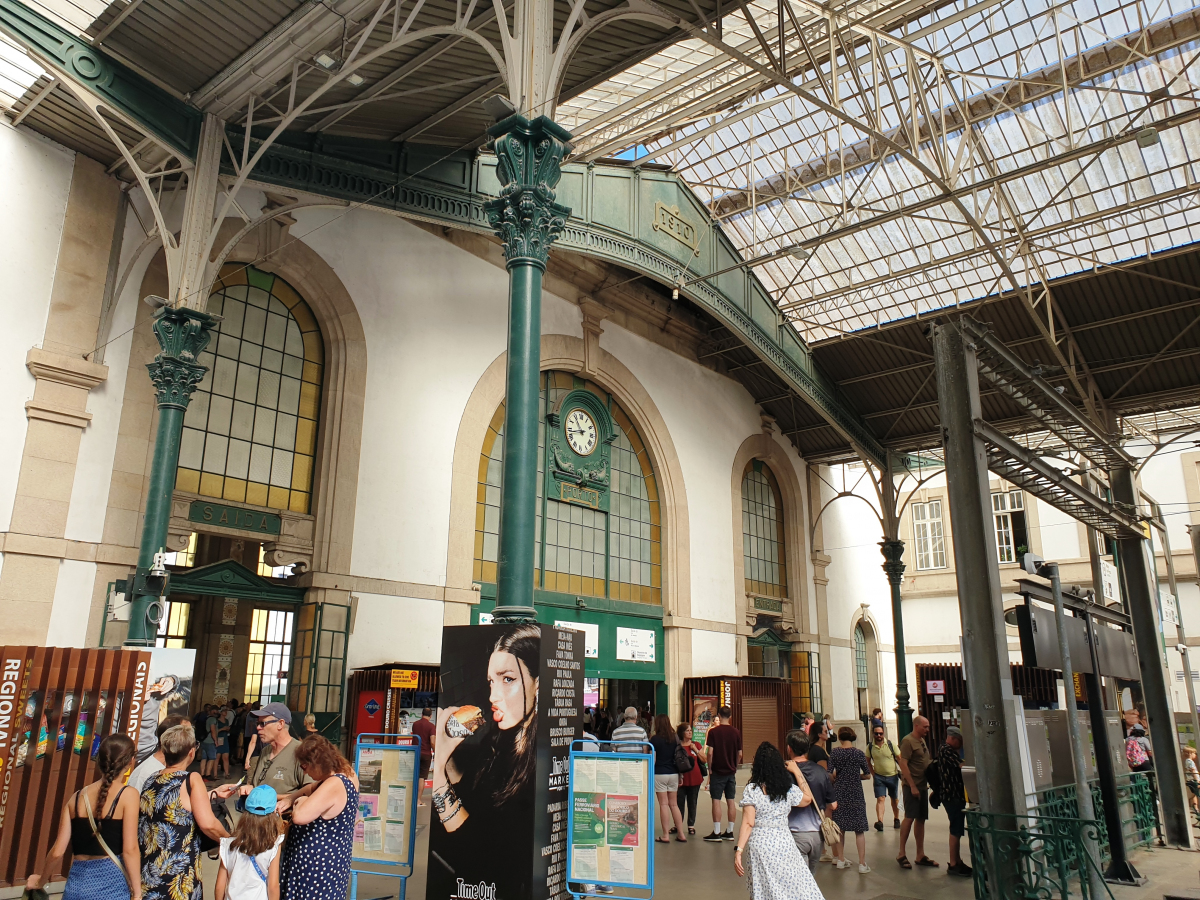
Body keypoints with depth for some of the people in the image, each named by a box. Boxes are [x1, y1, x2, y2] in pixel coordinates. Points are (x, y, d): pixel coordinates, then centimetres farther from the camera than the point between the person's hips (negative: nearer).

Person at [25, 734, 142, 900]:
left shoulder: (76, 797, 6)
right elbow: (130, 850, -12)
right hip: (110, 882, -4)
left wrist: (39, 880, 25)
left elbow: (58, 852, 6)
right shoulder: (128, 795, -8)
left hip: (77, 884, 5)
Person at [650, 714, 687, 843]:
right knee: (674, 804, 12)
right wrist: (681, 775, 15)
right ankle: (681, 834, 12)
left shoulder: (655, 739, -9)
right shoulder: (675, 738, 4)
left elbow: (652, 760, -9)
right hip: (673, 773, 5)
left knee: (663, 804, 0)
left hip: (659, 774, -4)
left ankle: (665, 835, 3)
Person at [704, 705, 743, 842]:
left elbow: (710, 753, -13)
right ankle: (730, 832, 14)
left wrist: (710, 769, -1)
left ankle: (716, 833, -1)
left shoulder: (713, 731, -10)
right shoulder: (736, 732, 2)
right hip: (731, 772, 4)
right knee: (730, 801, 9)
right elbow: (740, 754, 5)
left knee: (716, 800, -1)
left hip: (717, 771, -4)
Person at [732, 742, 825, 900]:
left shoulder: (751, 790, -9)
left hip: (759, 845, -2)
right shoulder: (789, 789, -1)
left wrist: (738, 850, -14)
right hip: (784, 844, 2)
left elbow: (748, 823, -14)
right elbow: (807, 799, 19)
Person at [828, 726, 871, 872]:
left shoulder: (834, 752, -3)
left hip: (839, 793, 2)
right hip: (855, 794, -2)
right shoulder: (859, 753, -7)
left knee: (840, 827, 13)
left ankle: (840, 860, 21)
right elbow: (867, 775, -1)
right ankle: (862, 863, 0)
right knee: (860, 829, 3)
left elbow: (829, 774, -6)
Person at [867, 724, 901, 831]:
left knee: (895, 799, 15)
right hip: (879, 777, 0)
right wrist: (873, 774, -1)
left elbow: (899, 759, -3)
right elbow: (868, 761, 8)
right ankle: (879, 821, -20)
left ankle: (896, 819, 34)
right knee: (880, 799, -12)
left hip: (893, 776, 1)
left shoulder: (891, 744, -10)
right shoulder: (870, 747, -6)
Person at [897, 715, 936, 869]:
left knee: (920, 819, 10)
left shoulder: (921, 740, 15)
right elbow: (903, 764, -17)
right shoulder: (908, 741, -12)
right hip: (912, 786, -8)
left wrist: (928, 782, 15)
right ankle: (901, 854, -2)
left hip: (922, 785, 8)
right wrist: (912, 786, -19)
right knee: (910, 817, -9)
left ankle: (920, 855, 16)